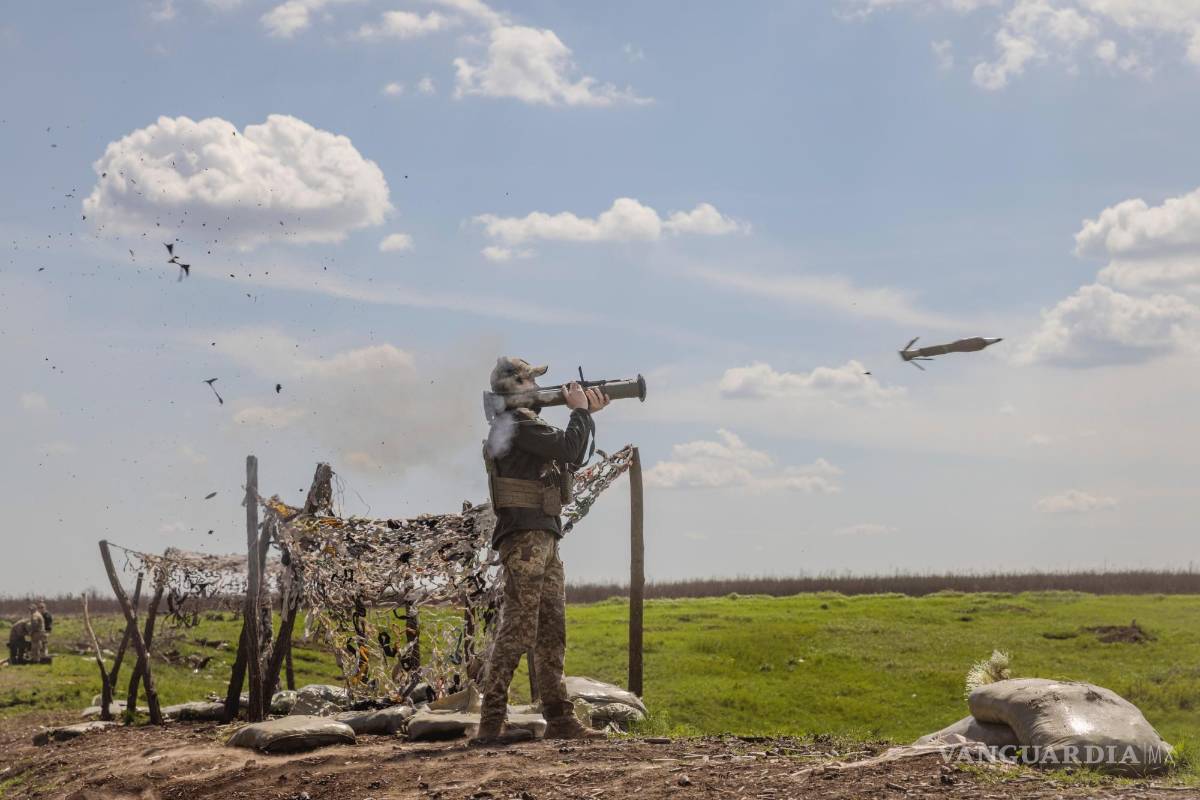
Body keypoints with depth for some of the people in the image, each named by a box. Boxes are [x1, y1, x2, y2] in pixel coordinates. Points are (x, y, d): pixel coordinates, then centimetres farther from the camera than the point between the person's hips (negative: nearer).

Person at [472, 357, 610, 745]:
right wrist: (579, 411, -2)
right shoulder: (517, 422, -10)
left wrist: (586, 414, 19)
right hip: (525, 536, -11)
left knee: (552, 633, 10)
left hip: (543, 539, 11)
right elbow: (568, 449, -17)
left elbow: (571, 459, 27)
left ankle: (559, 718, 13)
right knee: (518, 630, -13)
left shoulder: (526, 423, 22)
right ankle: (490, 723, -14)